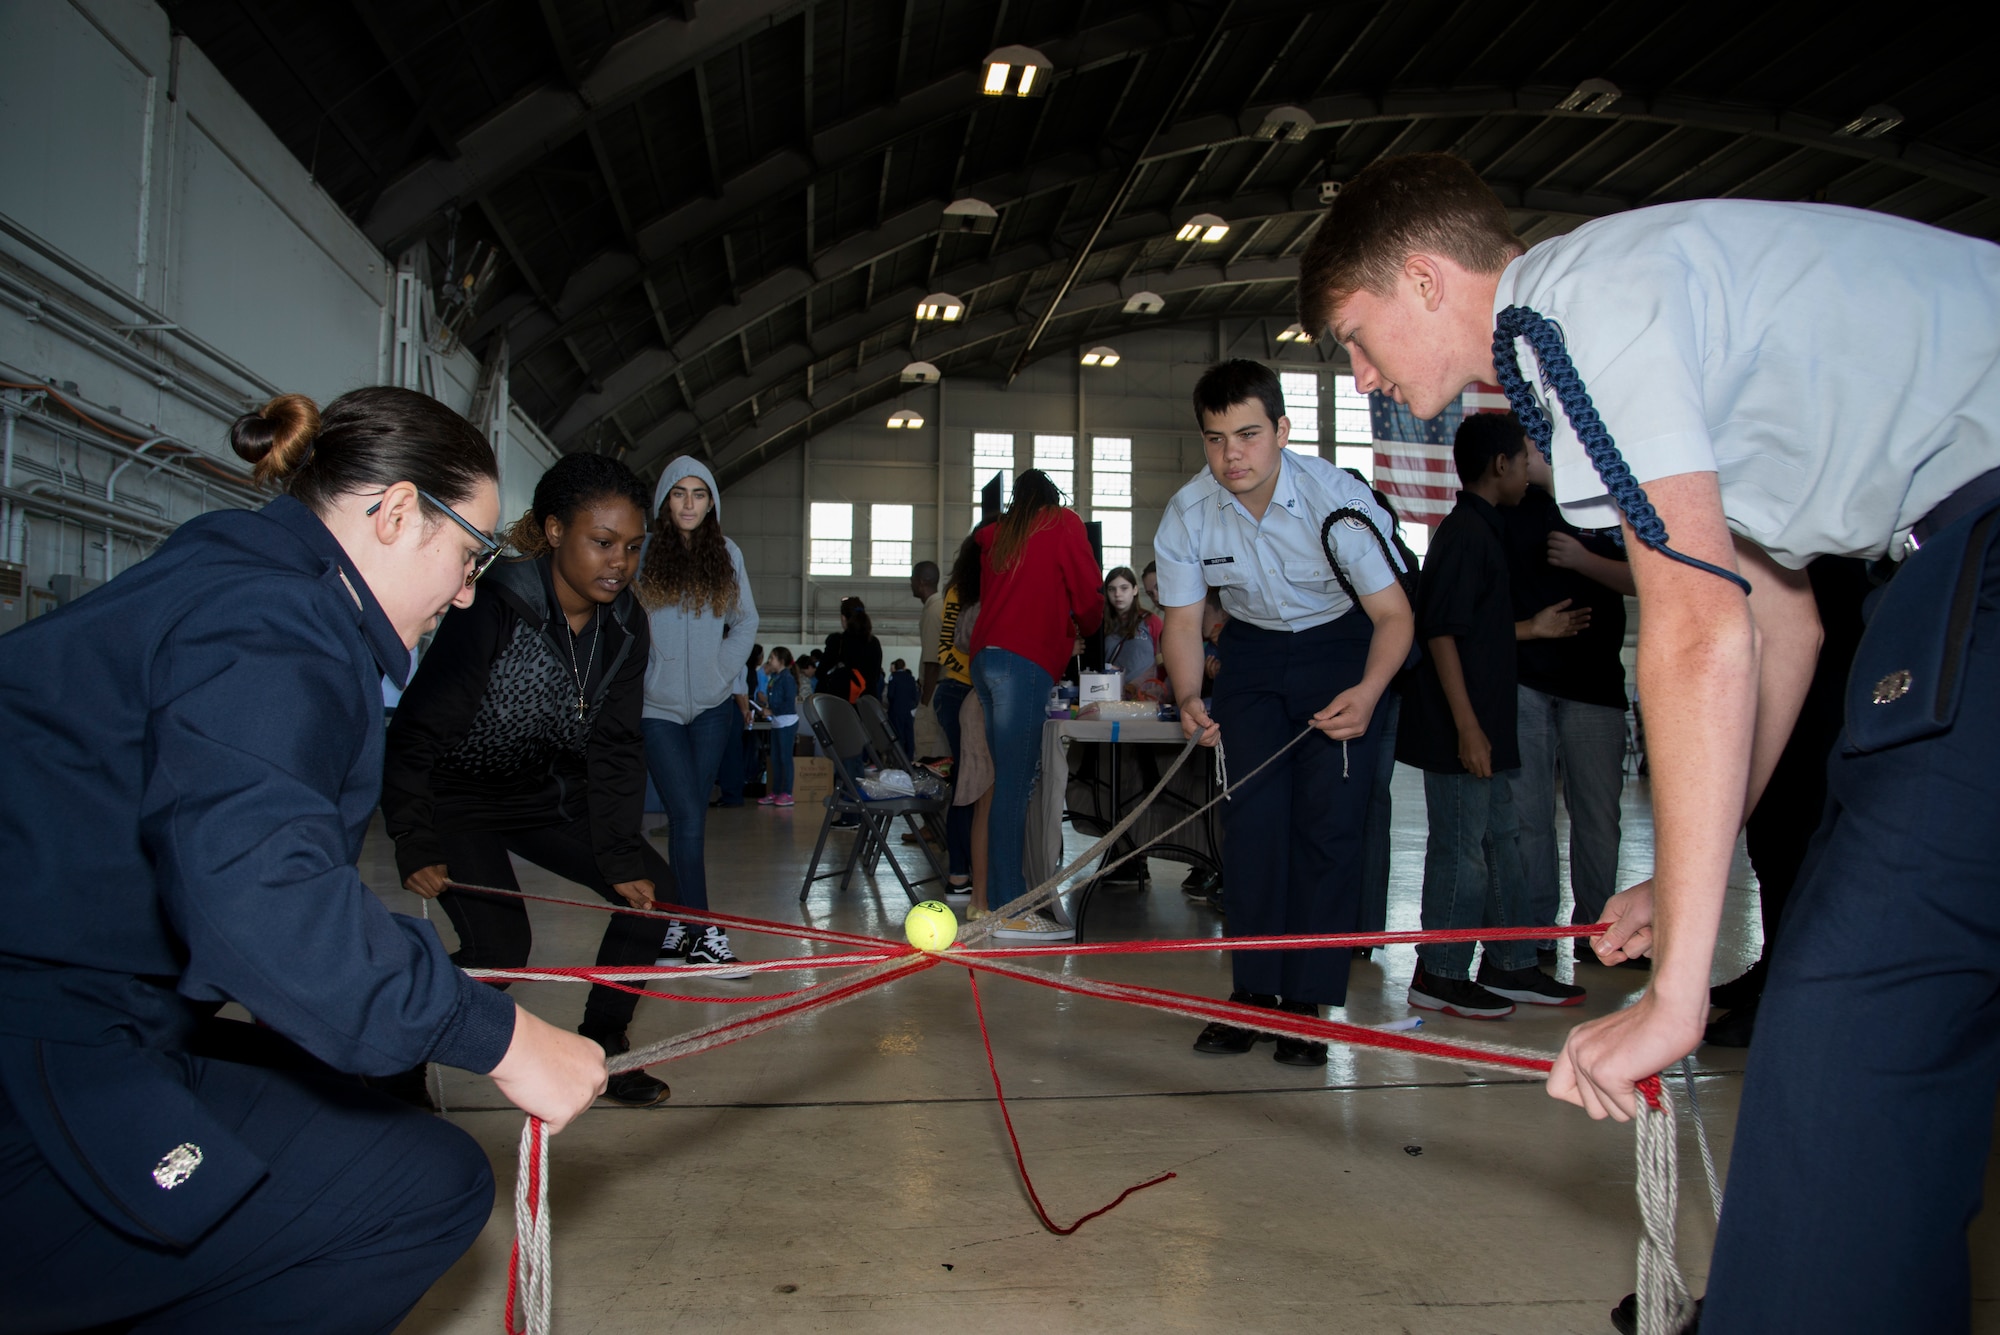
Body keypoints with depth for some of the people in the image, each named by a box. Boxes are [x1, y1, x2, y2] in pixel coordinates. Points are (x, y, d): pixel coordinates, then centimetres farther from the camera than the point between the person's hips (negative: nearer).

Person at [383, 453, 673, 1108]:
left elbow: (614, 748, -5)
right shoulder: (493, 607, -28)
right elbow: (417, 732, -22)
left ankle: (600, 1051, 10)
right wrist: (415, 845, -26)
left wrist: (621, 857, -12)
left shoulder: (625, 624, -9)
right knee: (499, 946, -19)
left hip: (550, 793, 6)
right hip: (458, 796, -6)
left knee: (651, 886, -6)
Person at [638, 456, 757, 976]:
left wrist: (724, 669, 1)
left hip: (711, 705, 3)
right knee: (688, 818, -9)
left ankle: (676, 925, 16)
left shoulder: (727, 554, 8)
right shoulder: (642, 553, -1)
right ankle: (703, 934, -5)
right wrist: (640, 676, -9)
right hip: (658, 706, -3)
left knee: (689, 819, 6)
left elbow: (746, 621, 13)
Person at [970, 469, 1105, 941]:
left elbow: (989, 596, 18)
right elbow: (1087, 597, 5)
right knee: (1014, 785, -10)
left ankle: (1004, 897, 8)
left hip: (985, 655, 7)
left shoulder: (996, 535, 23)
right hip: (1025, 662, -6)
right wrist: (1084, 628, 26)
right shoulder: (1063, 524, 8)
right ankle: (1009, 911, -11)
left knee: (1010, 782, 7)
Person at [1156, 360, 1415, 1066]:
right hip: (1252, 651, 3)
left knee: (1328, 824, -9)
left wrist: (1368, 690, -41)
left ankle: (1307, 1003, 0)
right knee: (1249, 818, -5)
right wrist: (1189, 699, -28)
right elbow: (1183, 620, -8)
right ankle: (1253, 992, 5)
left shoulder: (1339, 499, -26)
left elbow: (1393, 614, -21)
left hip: (1342, 648, -2)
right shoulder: (1186, 514, -17)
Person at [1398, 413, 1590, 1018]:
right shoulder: (1466, 532, -14)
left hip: (1487, 728, 11)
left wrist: (1534, 628, 28)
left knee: (1501, 842, 16)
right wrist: (1467, 726, -23)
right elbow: (1440, 632, -21)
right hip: (1462, 732, -11)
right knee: (1459, 849, -2)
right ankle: (1439, 976, 9)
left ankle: (1510, 966, 27)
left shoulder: (1481, 530, 17)